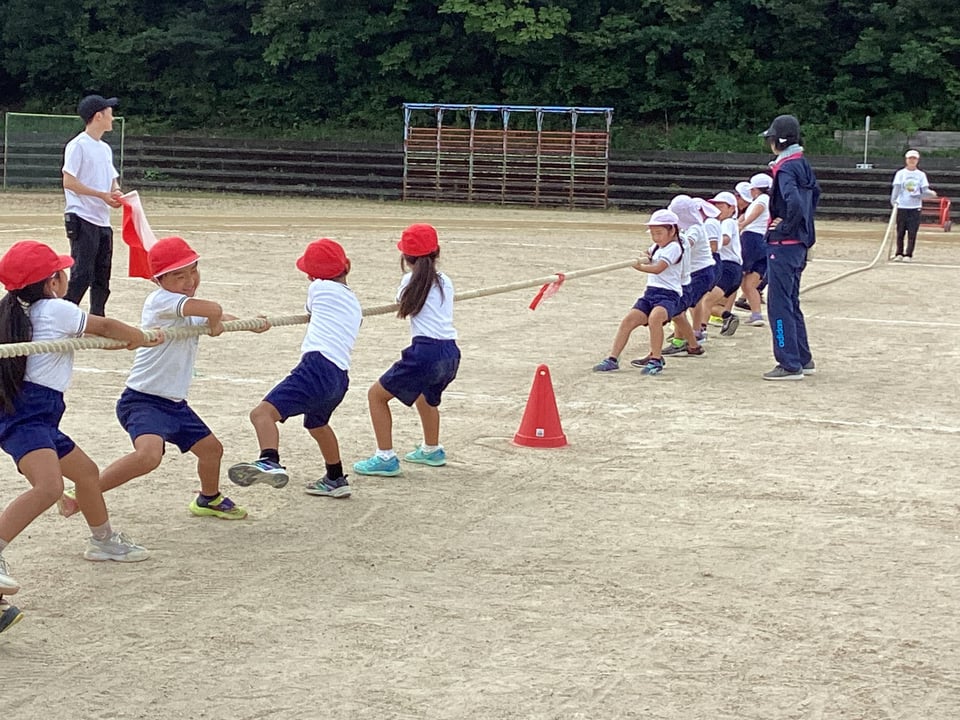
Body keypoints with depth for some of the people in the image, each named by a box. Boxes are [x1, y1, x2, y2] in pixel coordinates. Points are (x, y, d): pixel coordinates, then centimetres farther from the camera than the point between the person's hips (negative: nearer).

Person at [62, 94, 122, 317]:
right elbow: (69, 182, -14)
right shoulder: (78, 146, -8)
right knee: (82, 275, -14)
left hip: (103, 222, 8)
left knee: (102, 277, 10)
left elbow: (112, 180, 23)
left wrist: (116, 192, 0)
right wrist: (102, 195, -16)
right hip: (82, 220, -8)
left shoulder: (105, 148, 17)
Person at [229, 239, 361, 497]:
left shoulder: (319, 288, 8)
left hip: (318, 366, -9)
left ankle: (270, 462, -52)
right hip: (340, 379, 9)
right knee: (316, 423, 37)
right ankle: (336, 480, 52)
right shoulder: (353, 303, 26)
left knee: (263, 412, -25)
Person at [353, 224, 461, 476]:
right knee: (426, 396, 35)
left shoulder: (410, 281, 3)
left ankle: (385, 458, -2)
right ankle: (432, 450, 51)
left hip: (425, 353, -6)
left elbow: (402, 309, 21)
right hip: (451, 353, 6)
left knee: (377, 395, 5)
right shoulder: (445, 282, 14)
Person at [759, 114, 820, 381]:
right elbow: (814, 193, 28)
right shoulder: (803, 164, 12)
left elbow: (794, 201, -33)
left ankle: (790, 365, -4)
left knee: (779, 305, -5)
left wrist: (786, 227, -18)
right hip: (800, 243, 10)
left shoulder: (785, 168, -18)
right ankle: (803, 360, 23)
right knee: (791, 303, 18)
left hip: (783, 244, -10)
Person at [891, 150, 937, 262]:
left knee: (912, 232, -3)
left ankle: (908, 255, 2)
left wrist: (931, 193, -20)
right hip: (902, 206, 0)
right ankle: (899, 254, 12)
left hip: (915, 207, 0)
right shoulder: (901, 173, 3)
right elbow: (896, 188, -7)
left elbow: (924, 190, 3)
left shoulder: (921, 175, 7)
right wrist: (893, 200, -24)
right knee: (900, 232, 2)